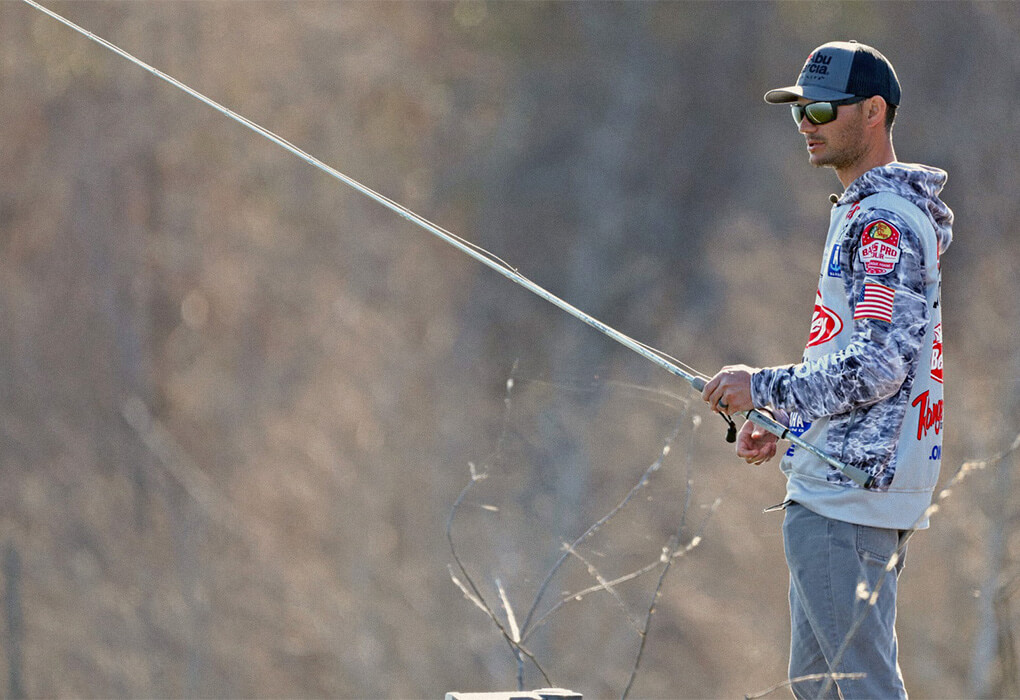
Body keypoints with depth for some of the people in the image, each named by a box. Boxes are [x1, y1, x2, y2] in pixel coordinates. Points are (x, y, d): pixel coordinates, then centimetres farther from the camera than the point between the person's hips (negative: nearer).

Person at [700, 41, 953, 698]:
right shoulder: (867, 213, 20)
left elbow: (877, 368, -23)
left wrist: (763, 387, -16)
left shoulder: (881, 223, -15)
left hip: (847, 497, -11)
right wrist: (784, 430, 19)